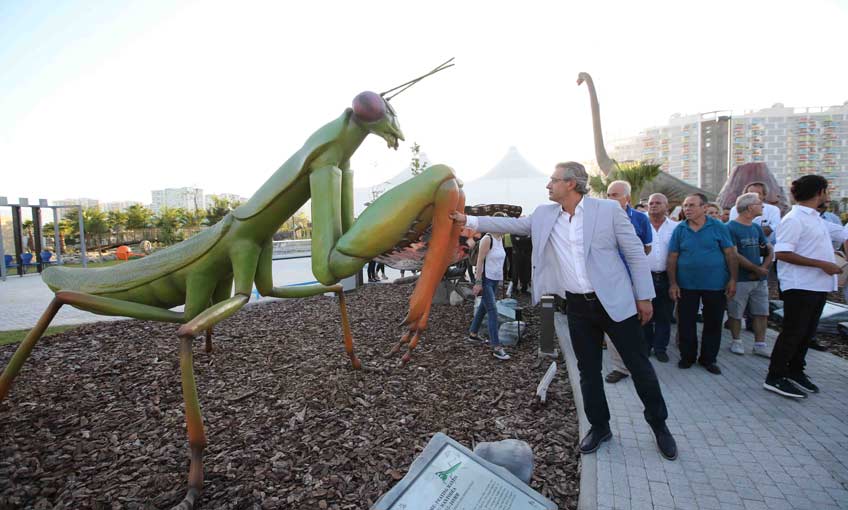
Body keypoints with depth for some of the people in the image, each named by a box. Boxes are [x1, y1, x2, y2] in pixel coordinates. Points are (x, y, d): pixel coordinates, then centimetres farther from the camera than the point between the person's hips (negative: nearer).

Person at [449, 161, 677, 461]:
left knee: (638, 365, 9)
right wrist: (468, 220, 5)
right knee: (588, 371, 14)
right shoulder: (544, 215, 3)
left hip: (614, 301, -3)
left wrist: (644, 296, -5)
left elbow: (635, 252, -5)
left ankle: (658, 424, 34)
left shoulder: (608, 209, -8)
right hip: (578, 306, 3)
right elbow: (511, 224, 8)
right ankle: (599, 427, 34)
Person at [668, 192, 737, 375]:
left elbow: (730, 254, -1)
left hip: (715, 284, 0)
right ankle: (687, 356, 24)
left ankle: (708, 359, 26)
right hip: (686, 285, 1)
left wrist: (733, 279, -6)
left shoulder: (718, 227, -3)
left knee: (713, 323, 10)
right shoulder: (679, 229, -1)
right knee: (686, 322, 8)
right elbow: (672, 257, -1)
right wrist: (673, 283, -5)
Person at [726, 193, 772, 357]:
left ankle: (760, 344, 20)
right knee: (735, 313, 4)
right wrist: (756, 269, -11)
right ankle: (736, 341, 19)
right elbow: (734, 255, -16)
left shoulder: (756, 228, 12)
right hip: (740, 279, -7)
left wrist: (764, 268, -5)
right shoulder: (731, 228, -11)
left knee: (761, 312, 10)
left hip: (760, 278, 7)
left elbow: (769, 250, 12)